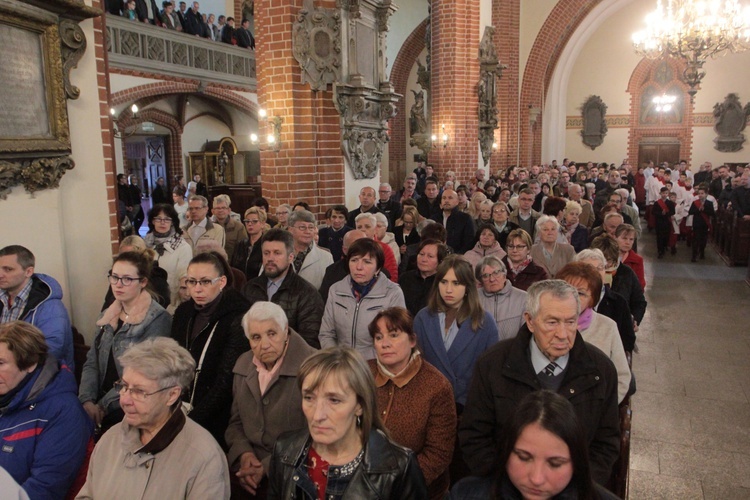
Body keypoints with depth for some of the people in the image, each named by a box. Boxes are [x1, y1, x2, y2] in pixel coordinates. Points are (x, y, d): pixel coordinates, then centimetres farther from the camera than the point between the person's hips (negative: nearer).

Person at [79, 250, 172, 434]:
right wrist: (87, 400, -4)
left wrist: (104, 405, -11)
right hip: (100, 409, 6)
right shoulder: (108, 316, 12)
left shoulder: (158, 319, -10)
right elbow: (92, 362, 11)